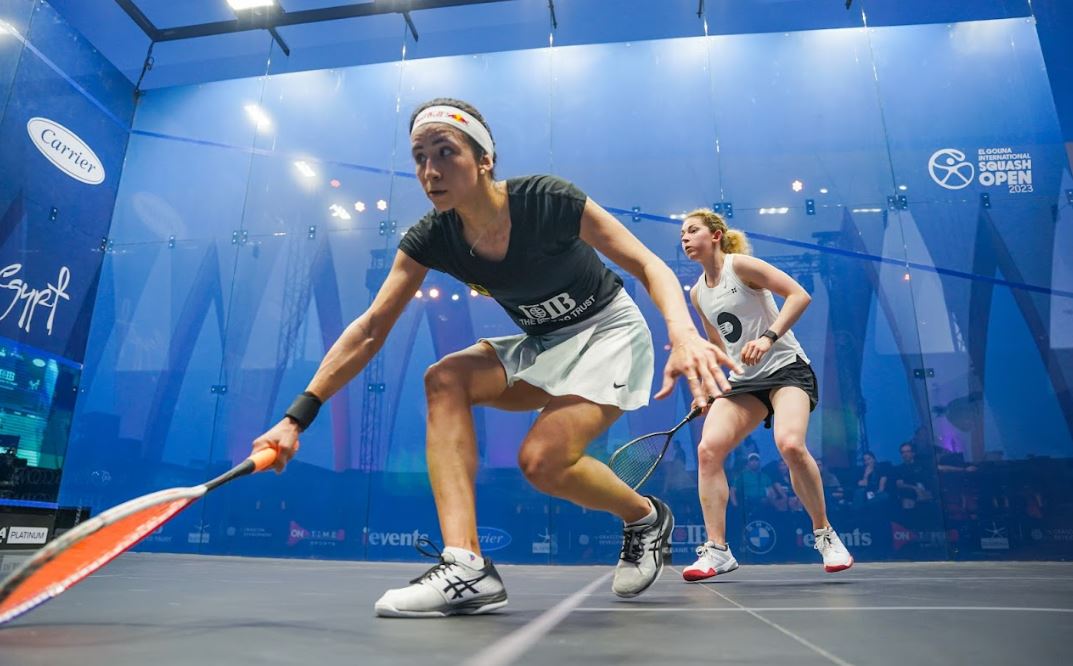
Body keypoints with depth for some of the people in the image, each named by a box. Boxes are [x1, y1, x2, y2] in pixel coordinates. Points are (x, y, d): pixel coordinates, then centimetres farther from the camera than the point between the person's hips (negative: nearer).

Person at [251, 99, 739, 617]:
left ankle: (646, 518, 8)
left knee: (542, 459, -25)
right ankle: (466, 568, -23)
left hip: (609, 331, -5)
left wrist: (684, 336, -41)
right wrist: (297, 417, -18)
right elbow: (370, 329, -12)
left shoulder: (546, 200, -25)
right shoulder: (431, 238, -12)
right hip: (541, 345, 5)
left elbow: (650, 267, -21)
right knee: (444, 379, -19)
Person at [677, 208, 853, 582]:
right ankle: (717, 551, -8)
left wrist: (768, 337, -25)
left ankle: (825, 534, -5)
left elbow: (799, 295, -14)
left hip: (787, 369, -6)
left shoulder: (740, 265, -6)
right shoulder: (697, 293, 13)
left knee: (790, 444, -30)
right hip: (743, 381, 6)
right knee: (708, 448, -16)